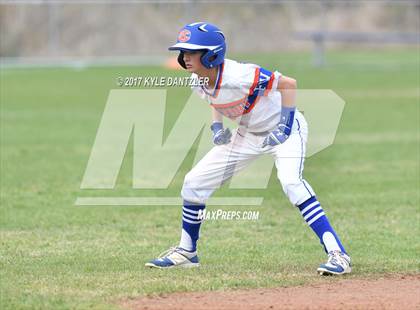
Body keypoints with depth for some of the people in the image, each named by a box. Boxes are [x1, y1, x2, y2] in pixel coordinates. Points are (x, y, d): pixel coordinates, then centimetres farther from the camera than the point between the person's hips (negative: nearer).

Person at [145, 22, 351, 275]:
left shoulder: (240, 76, -33)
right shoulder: (198, 83, -10)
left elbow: (288, 84, -27)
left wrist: (285, 125, -27)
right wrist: (217, 126, -3)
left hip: (284, 130, -8)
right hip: (249, 134, 8)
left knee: (291, 181, -33)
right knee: (194, 182, 4)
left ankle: (338, 254, -33)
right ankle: (187, 251, 23)